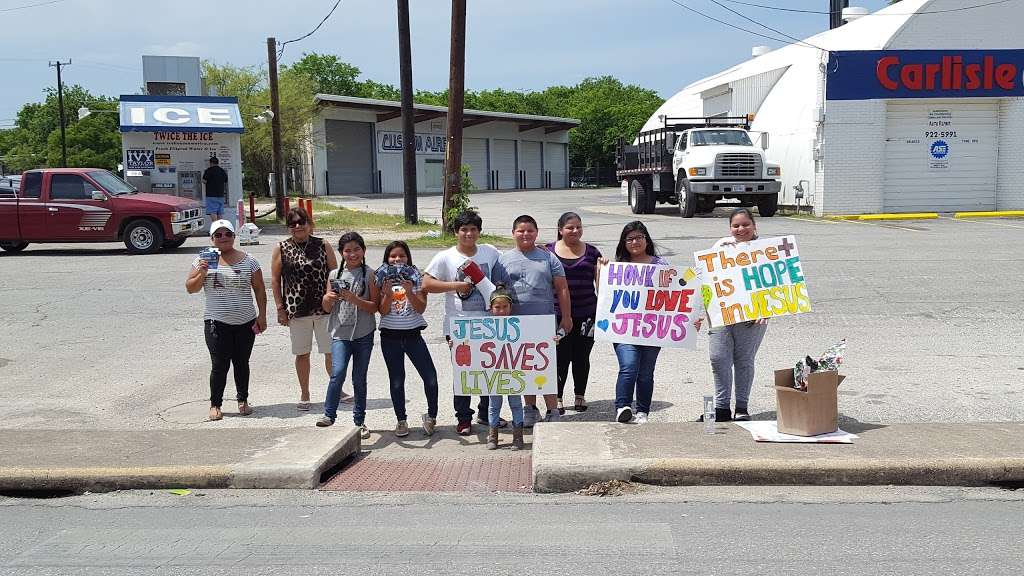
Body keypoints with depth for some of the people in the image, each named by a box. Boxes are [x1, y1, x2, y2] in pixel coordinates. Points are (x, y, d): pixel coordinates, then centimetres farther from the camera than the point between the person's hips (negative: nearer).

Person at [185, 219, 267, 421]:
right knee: (219, 365, -3)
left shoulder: (248, 261, 4)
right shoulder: (203, 260, 3)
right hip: (217, 323, -1)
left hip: (245, 322, 1)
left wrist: (262, 315, 2)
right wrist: (201, 274, -14)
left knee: (242, 363, 10)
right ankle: (215, 404, 11)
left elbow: (259, 289, 7)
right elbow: (190, 288, 4)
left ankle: (243, 400, 25)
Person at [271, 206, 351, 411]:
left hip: (324, 308, 0)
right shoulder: (281, 249, 2)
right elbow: (275, 280, 4)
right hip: (296, 309, 0)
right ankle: (304, 395, 22)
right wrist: (280, 308, -1)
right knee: (302, 353, 8)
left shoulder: (323, 246, 3)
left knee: (332, 351, 5)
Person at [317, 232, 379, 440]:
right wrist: (329, 297, -11)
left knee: (359, 379, 7)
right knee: (338, 373, -18)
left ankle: (359, 421, 20)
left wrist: (354, 299, -19)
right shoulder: (335, 274, 8)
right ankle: (329, 414, -4)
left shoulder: (370, 274, 0)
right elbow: (327, 308, 11)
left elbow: (374, 307, -5)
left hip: (363, 334, -1)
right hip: (340, 333, 1)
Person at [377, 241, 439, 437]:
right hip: (390, 336, 0)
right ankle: (401, 421, 19)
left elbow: (420, 308, -8)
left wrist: (409, 291, -22)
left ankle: (431, 416, 14)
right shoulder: (383, 280, 1)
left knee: (431, 377, -5)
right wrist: (388, 292, -21)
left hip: (413, 334, 0)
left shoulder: (415, 278, 1)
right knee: (396, 381, 7)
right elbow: (383, 311, -5)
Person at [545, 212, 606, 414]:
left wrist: (602, 267, -8)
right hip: (557, 313, -1)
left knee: (581, 356, 9)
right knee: (561, 357, -1)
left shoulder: (591, 252, 8)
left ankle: (580, 396, 25)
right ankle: (557, 398, 13)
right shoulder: (549, 251, 4)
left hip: (586, 314, 2)